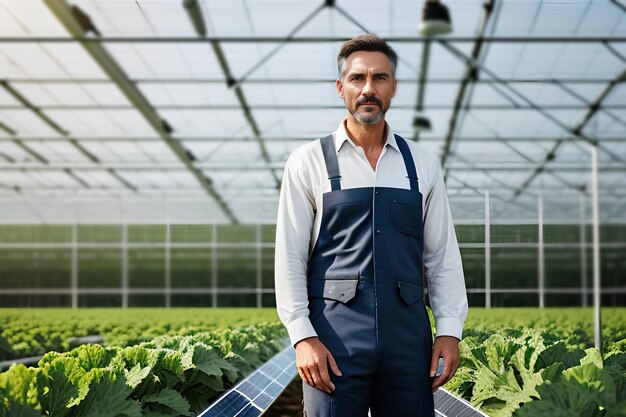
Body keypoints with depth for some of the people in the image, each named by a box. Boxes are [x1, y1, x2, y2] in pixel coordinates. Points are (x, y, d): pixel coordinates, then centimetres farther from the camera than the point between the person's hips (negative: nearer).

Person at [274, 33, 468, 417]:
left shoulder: (423, 164, 11)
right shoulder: (308, 163, 3)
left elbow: (443, 256, 10)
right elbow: (290, 259, 0)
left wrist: (449, 330, 0)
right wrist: (302, 336, -9)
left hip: (408, 336, 2)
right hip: (334, 337, -2)